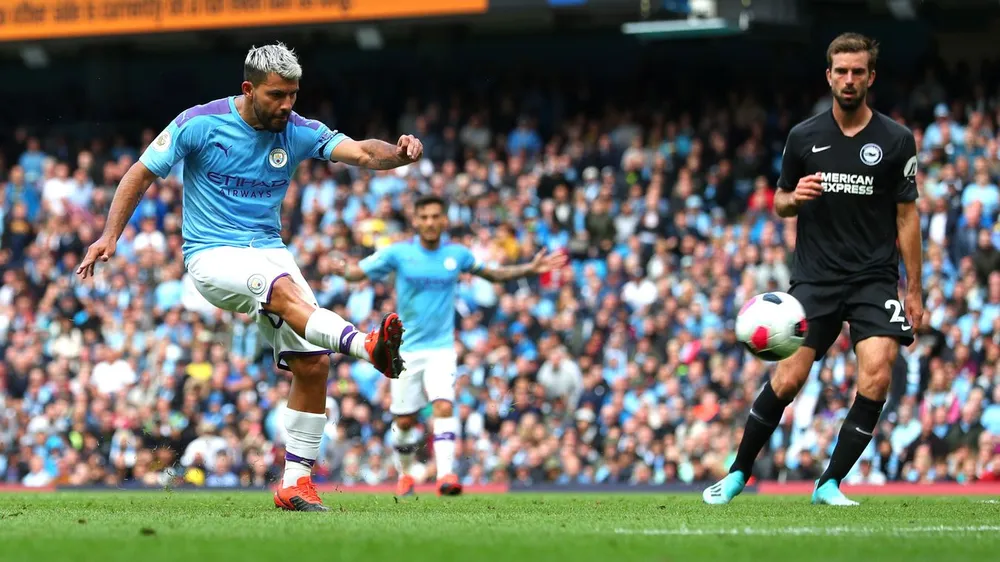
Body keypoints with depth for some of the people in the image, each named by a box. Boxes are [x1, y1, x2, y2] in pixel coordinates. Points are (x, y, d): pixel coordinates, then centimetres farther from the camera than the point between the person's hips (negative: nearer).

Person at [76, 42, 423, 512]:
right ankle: (369, 347, -59)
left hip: (269, 251, 5)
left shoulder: (298, 133, 1)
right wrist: (110, 235, -7)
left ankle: (295, 482, 1)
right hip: (212, 256, -5)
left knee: (314, 363, -8)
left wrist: (397, 153, -33)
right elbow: (142, 173, 1)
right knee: (285, 291, -36)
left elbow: (360, 152, -12)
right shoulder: (200, 124, -7)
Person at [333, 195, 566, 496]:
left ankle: (445, 474, -28)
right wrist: (344, 270, -30)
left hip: (441, 347, 0)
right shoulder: (398, 253, -6)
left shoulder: (457, 254, 0)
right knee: (404, 421, 5)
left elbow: (493, 274, 16)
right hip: (406, 349, 0)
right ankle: (404, 474, 30)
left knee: (444, 407, -22)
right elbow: (359, 271, -6)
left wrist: (531, 268, 6)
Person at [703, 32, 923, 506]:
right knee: (788, 379, -7)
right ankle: (738, 473, 12)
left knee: (876, 374, -18)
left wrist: (914, 289, 1)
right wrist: (795, 197, -10)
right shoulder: (803, 137, 4)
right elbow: (780, 203, 15)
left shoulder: (896, 140, 1)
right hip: (815, 277, 1)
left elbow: (907, 217, 4)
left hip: (875, 278, 0)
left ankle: (830, 483, -6)